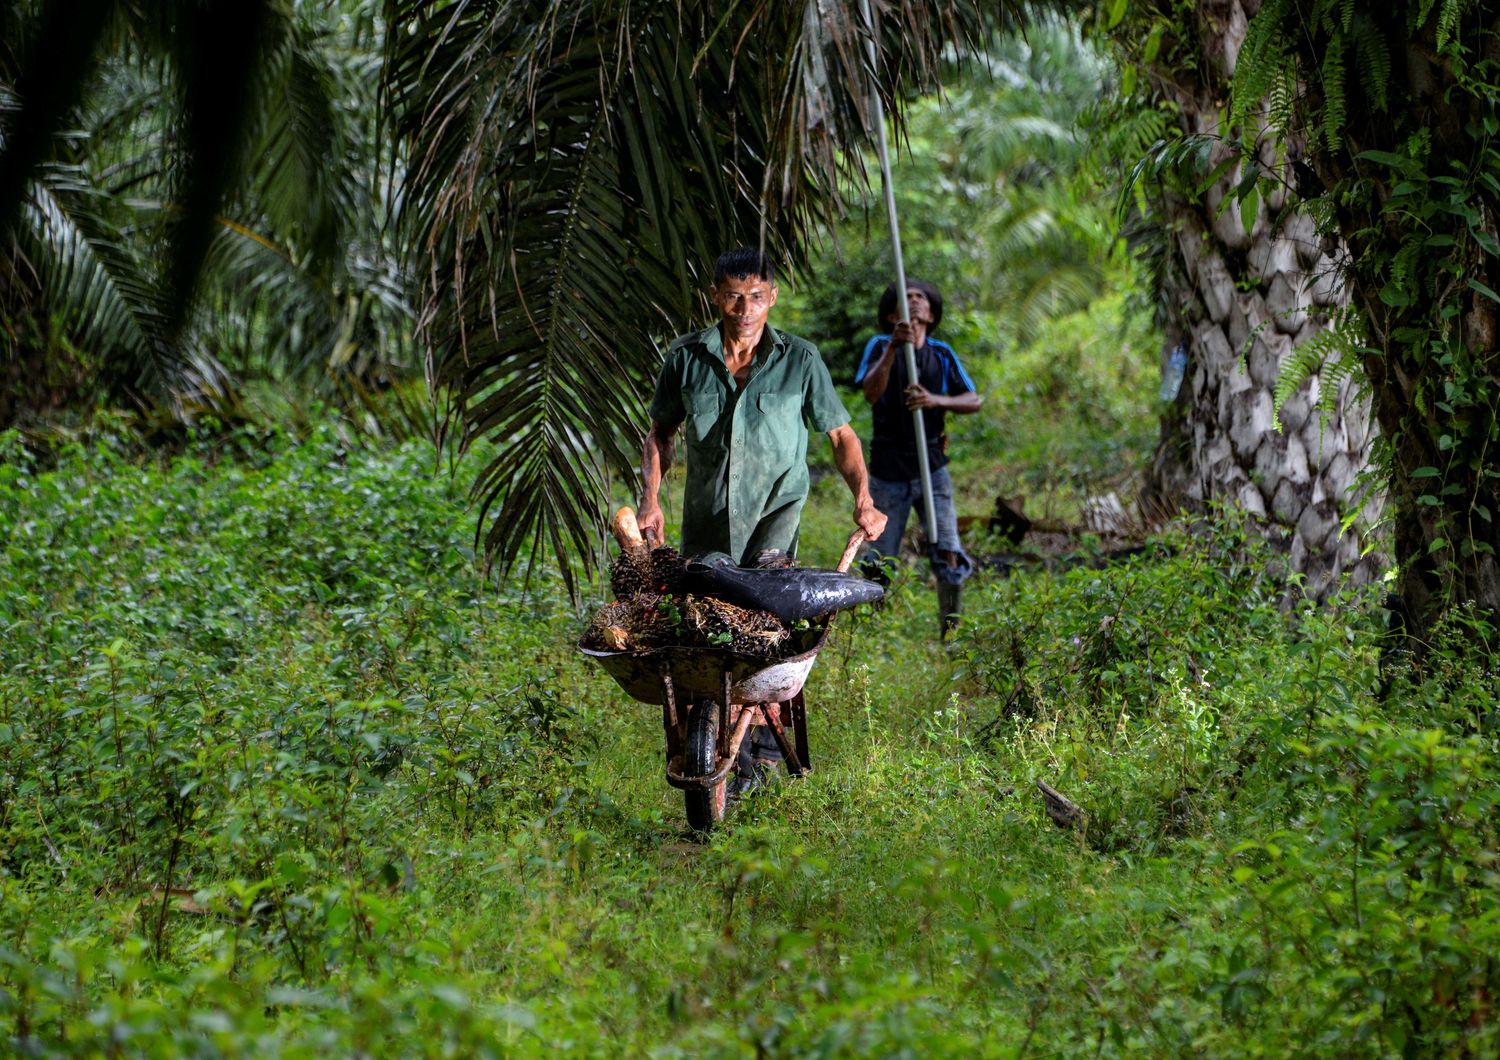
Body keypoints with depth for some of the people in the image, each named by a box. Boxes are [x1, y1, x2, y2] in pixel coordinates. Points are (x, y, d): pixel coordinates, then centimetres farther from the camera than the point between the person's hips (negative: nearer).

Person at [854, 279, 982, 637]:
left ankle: (950, 632, 8)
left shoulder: (942, 354, 5)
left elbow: (974, 401, 1)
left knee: (949, 557, -6)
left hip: (932, 468, 2)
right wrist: (892, 347, -30)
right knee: (880, 563, 4)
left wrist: (936, 400, -17)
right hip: (889, 470, -2)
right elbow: (871, 393, -20)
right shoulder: (879, 347, -3)